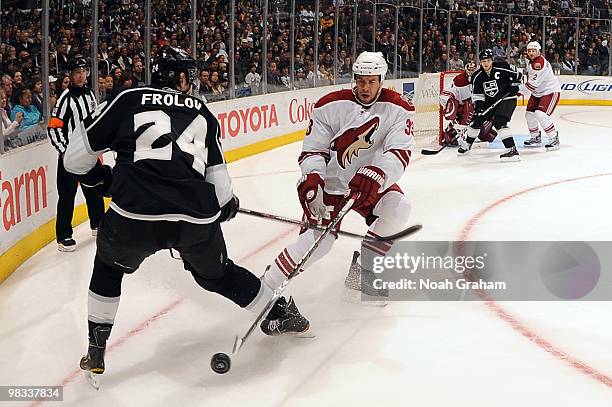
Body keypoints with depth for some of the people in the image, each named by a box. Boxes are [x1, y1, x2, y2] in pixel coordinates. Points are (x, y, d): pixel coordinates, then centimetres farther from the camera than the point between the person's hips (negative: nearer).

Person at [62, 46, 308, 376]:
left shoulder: (127, 101, 13)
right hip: (198, 219, 2)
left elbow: (77, 156, 14)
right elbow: (217, 174, 19)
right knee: (217, 273, 31)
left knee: (109, 264, 30)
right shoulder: (203, 113, 20)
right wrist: (228, 204, 40)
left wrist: (101, 178, 33)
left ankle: (96, 350, 28)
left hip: (135, 215, -2)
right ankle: (282, 312, 41)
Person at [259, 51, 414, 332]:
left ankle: (365, 268, -3)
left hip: (371, 182, 3)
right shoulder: (330, 106, -13)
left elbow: (400, 152, -24)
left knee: (397, 209, -26)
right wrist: (312, 178, -32)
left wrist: (375, 175, -43)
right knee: (319, 238, -21)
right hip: (330, 182, -2)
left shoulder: (398, 109, -12)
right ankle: (264, 288, -10)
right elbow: (313, 150, -11)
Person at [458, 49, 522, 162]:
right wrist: (478, 106, -13)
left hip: (507, 99, -6)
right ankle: (466, 145, 34)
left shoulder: (502, 67, -19)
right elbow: (477, 94, 0)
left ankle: (512, 149, -29)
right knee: (476, 120, 10)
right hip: (490, 102, 6)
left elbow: (517, 74, -3)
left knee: (499, 122, -26)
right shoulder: (477, 76, -7)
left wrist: (514, 86, -10)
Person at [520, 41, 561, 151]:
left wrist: (519, 91, -22)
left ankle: (554, 139, -15)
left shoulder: (539, 63, -25)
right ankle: (536, 138, 27)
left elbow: (533, 84, -28)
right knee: (529, 114, 9)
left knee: (541, 114, -23)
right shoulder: (531, 62, 7)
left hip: (550, 91, -10)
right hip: (537, 93, 10)